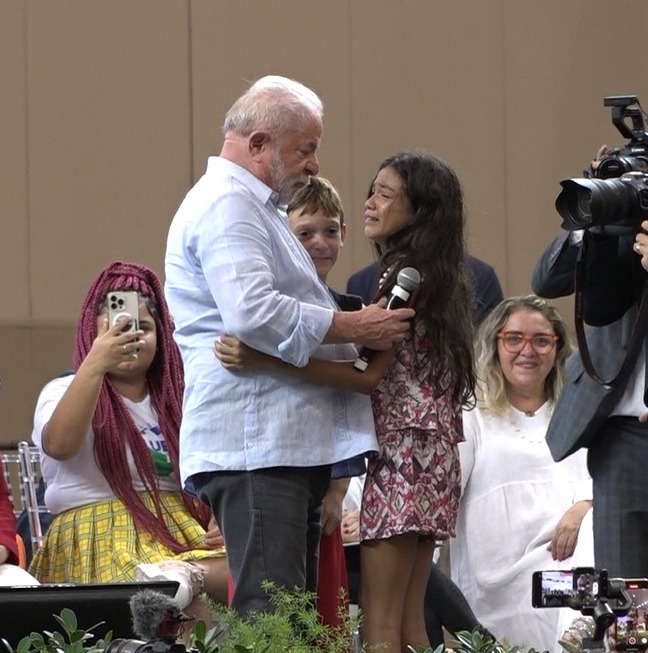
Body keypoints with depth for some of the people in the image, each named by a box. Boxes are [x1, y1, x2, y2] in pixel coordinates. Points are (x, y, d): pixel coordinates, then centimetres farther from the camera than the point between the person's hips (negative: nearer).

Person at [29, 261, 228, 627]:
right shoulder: (66, 391, 3)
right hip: (102, 539, -6)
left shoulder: (173, 400, 21)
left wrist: (222, 525, -3)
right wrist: (95, 363, -30)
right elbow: (59, 445, -21)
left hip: (184, 537, 6)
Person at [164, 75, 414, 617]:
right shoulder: (225, 206, -10)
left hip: (291, 444, 11)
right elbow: (253, 313, -24)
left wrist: (360, 324, 22)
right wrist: (355, 328, -16)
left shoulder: (254, 207, 26)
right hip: (253, 447, -11)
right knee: (269, 614, -16)